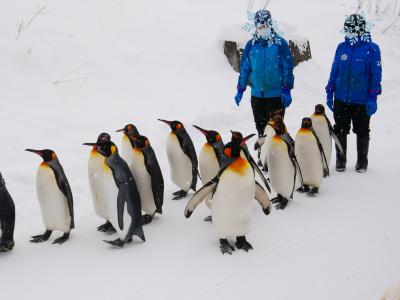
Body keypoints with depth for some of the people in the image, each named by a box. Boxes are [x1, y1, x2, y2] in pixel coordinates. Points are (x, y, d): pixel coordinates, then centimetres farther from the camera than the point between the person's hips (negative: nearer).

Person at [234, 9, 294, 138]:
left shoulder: (280, 43, -4)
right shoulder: (251, 45, 5)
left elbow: (288, 67, -4)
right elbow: (244, 68, 11)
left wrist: (287, 90, -9)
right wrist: (240, 90, 9)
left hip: (276, 95, -3)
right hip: (256, 94, 4)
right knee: (260, 126, 11)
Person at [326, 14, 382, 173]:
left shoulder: (372, 49, -5)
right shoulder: (341, 47, 6)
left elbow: (376, 75, -5)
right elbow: (334, 71, 11)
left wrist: (372, 98, -10)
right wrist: (329, 93, 8)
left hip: (362, 101, -3)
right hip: (341, 99, 3)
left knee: (362, 132, 9)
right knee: (340, 131, 9)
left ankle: (362, 161, 23)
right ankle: (340, 160, 23)